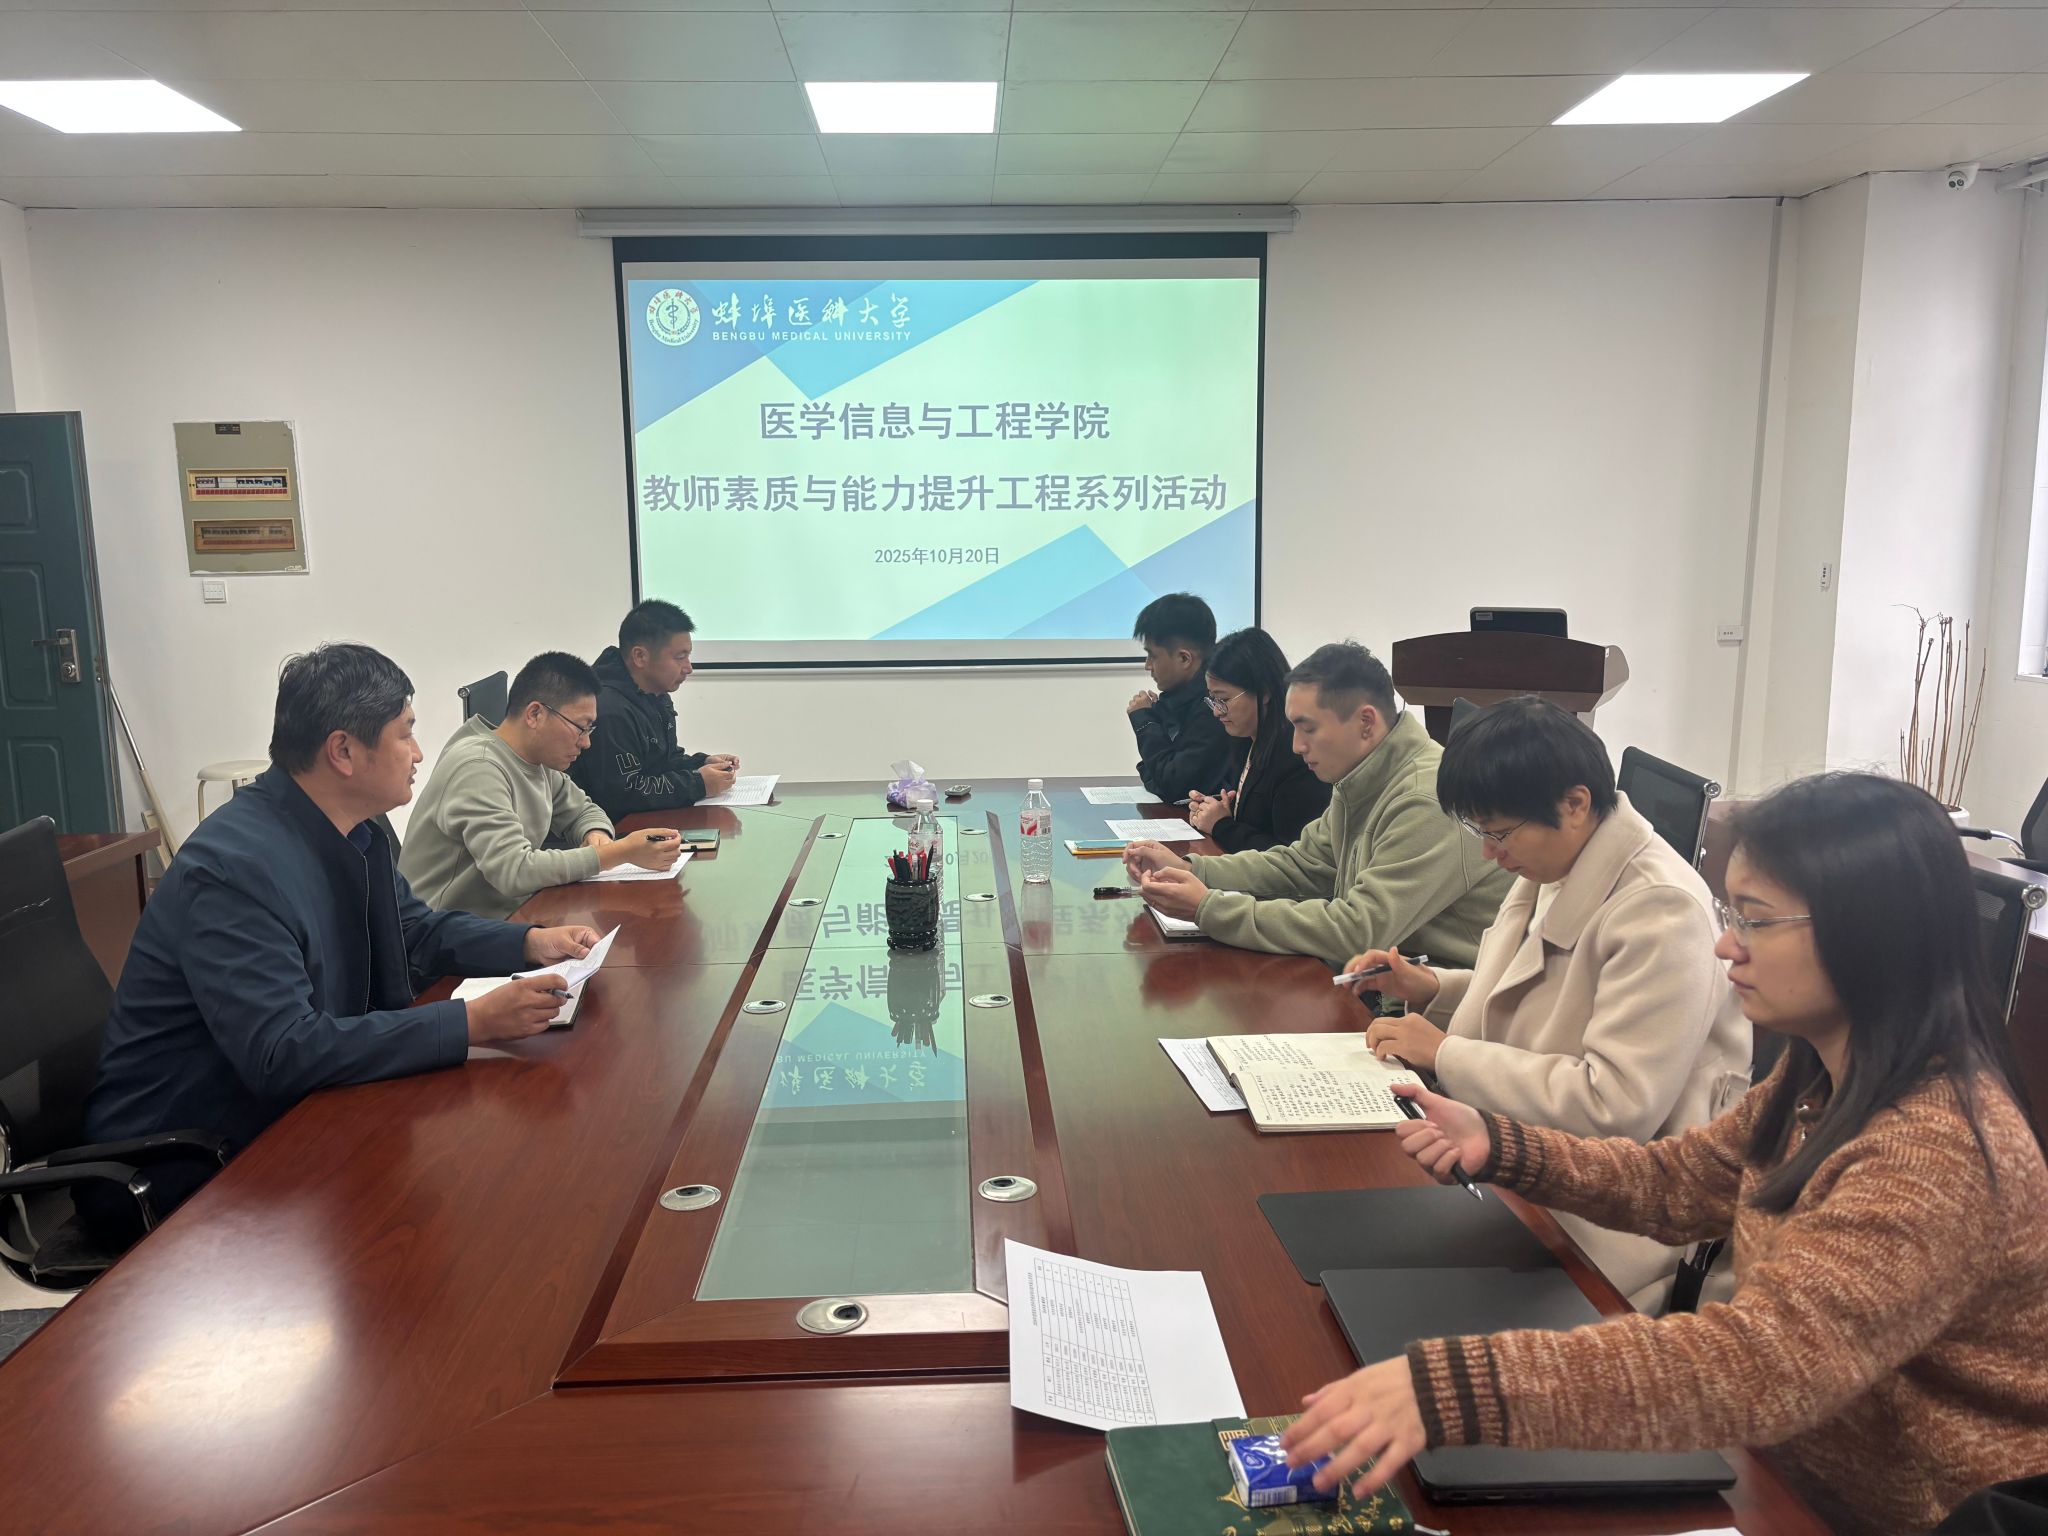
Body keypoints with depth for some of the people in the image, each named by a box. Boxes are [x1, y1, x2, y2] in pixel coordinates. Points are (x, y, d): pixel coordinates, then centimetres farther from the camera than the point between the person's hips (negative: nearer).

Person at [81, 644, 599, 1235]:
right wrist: (471, 1023, -35)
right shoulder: (233, 865, -26)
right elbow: (282, 1053, -33)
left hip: (285, 1116, 8)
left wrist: (531, 942, -1)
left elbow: (420, 930, 17)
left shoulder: (356, 833, 1)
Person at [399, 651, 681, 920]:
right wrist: (622, 852, -27)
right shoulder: (478, 766, -21)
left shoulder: (539, 761, 4)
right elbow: (514, 872, -29)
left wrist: (596, 834, -5)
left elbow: (582, 810, 20)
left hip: (511, 913, 8)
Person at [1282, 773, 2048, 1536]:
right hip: (1798, 1467, 7)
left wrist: (1452, 1388, -50)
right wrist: (1497, 1146, -8)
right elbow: (1680, 1180, 9)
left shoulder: (1941, 1154, -31)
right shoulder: (1826, 1073, -1)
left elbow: (1763, 1363, -42)